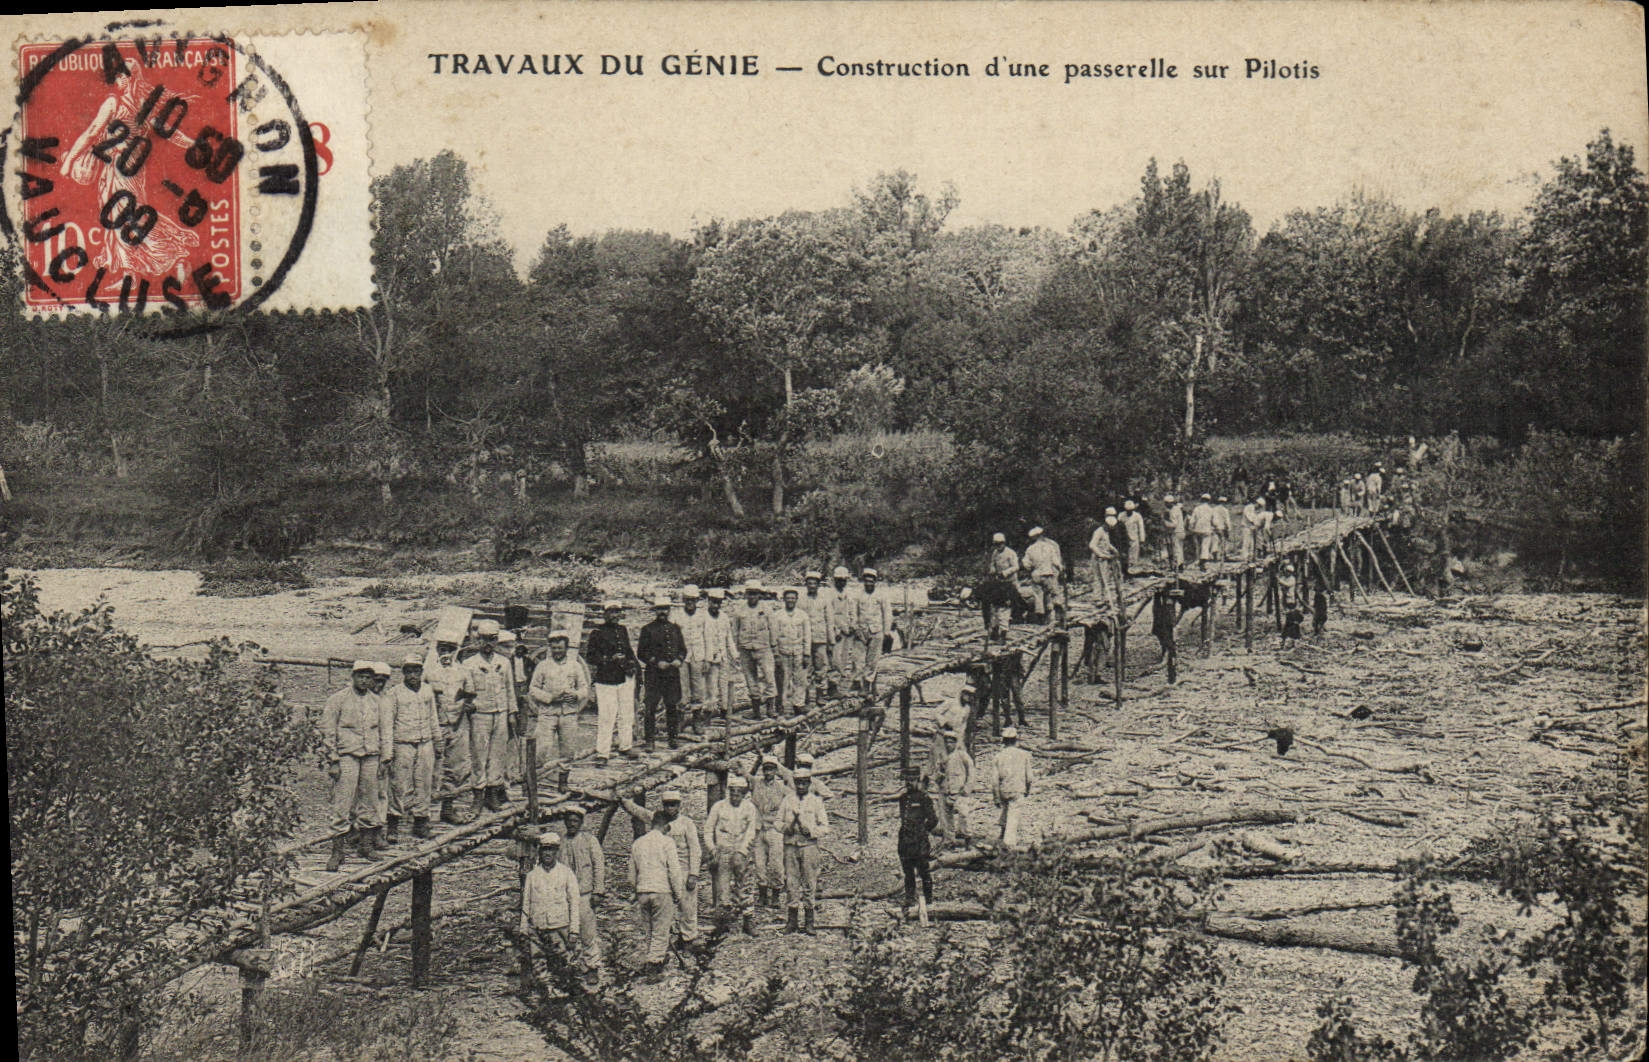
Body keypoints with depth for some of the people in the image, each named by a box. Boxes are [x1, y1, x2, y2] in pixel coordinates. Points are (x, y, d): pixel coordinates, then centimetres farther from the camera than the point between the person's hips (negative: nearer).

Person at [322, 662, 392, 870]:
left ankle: (366, 844, 19)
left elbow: (386, 730, 16)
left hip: (371, 757, 4)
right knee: (342, 804, -7)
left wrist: (384, 759, 10)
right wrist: (333, 761, -6)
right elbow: (327, 731, -1)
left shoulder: (378, 702, 12)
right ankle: (338, 851, -5)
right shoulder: (338, 699, 0)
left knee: (369, 802, 7)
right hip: (347, 756, -4)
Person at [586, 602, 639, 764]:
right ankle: (602, 752, -2)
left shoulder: (623, 630, 16)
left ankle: (625, 747, 24)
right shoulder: (597, 633, -3)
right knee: (606, 716, -8)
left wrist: (633, 664, 6)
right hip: (606, 678, -6)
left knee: (626, 714, 10)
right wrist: (610, 659, -15)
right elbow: (590, 654, -5)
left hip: (625, 677, 6)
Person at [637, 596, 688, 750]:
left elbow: (683, 649, 18)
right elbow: (641, 653, 0)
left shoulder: (675, 628, 13)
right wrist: (657, 662, -12)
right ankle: (650, 740, -1)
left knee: (673, 707, 7)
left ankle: (672, 738, 18)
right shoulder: (648, 629, 1)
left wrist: (679, 660, -3)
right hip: (654, 674, -4)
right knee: (650, 707, -6)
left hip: (673, 673, 4)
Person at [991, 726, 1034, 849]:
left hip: (1003, 791, 2)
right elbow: (1028, 776, 1)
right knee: (1013, 817, -2)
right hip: (1017, 790, -2)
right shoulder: (1023, 755, -2)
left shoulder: (998, 757, 0)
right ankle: (1010, 842, -8)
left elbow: (995, 780, -2)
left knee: (1005, 816, 20)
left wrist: (996, 798, 4)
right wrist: (1028, 790, 18)